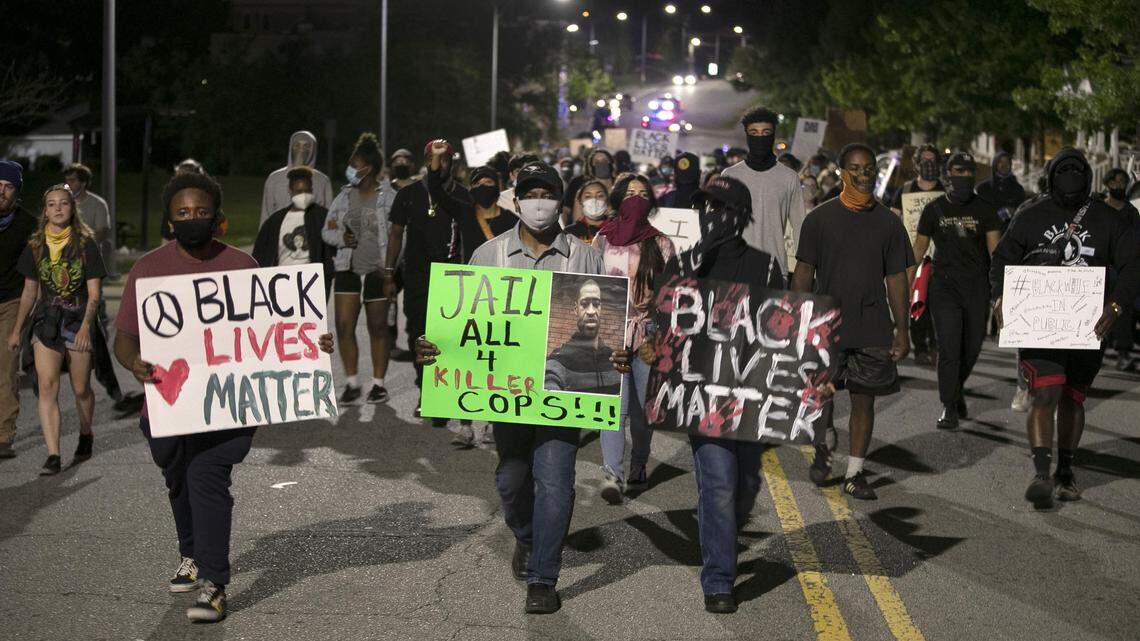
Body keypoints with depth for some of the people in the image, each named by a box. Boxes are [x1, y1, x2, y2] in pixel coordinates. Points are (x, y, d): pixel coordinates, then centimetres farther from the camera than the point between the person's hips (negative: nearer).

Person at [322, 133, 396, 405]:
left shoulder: (388, 197, -4)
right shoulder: (345, 196, 9)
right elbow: (327, 230, 12)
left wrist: (390, 266, -15)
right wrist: (341, 237, -8)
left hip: (377, 271, -4)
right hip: (348, 268, 4)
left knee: (378, 327, 5)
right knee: (344, 326, -3)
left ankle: (378, 383, 14)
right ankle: (352, 383, 8)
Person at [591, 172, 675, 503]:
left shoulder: (661, 244, 6)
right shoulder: (603, 240, 7)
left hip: (648, 336, 1)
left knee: (643, 408, 6)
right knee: (617, 405, -13)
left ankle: (638, 469, 23)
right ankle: (612, 474, -18)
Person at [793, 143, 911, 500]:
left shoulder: (888, 223, 6)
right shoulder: (820, 219, 2)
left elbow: (897, 279, 8)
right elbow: (803, 273, 4)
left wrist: (901, 330, 4)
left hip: (873, 329, 2)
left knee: (864, 401, 5)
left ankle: (855, 473, 17)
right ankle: (821, 449, 25)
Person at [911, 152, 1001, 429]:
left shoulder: (984, 210, 2)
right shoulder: (934, 209, 3)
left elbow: (996, 250, 0)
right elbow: (918, 248, 9)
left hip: (977, 287, 1)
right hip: (944, 286, -1)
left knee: (972, 348, 10)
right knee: (949, 349, -8)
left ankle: (956, 391, 36)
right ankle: (949, 408, 0)